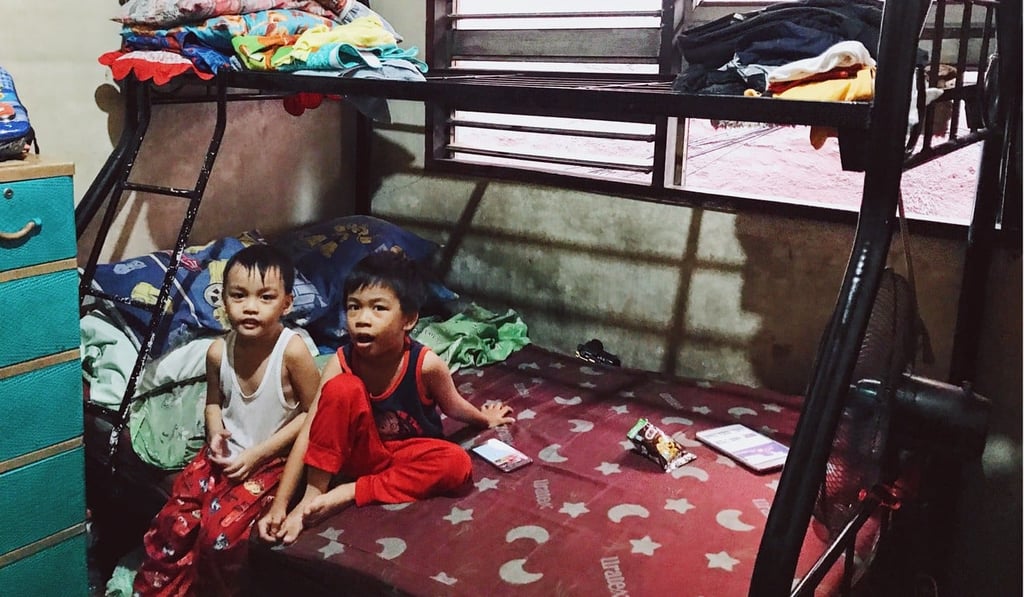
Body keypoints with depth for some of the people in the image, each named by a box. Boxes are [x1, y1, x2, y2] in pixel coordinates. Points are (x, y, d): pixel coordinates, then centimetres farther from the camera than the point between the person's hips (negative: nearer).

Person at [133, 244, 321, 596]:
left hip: (272, 460, -4)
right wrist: (215, 433, -10)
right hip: (225, 455, 5)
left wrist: (259, 453, -18)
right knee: (173, 523, -7)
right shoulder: (218, 352, -8)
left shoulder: (292, 351, -23)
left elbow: (314, 414, -14)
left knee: (220, 533, -20)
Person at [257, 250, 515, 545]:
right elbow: (307, 435, -22)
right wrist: (279, 505, -28)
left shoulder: (426, 365, -23)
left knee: (457, 464, -31)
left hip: (409, 456, 1)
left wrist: (486, 419, 19)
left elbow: (452, 406, 0)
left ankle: (349, 492, -25)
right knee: (343, 388, -27)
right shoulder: (340, 363, -21)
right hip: (361, 452, -1)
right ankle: (313, 494, -23)